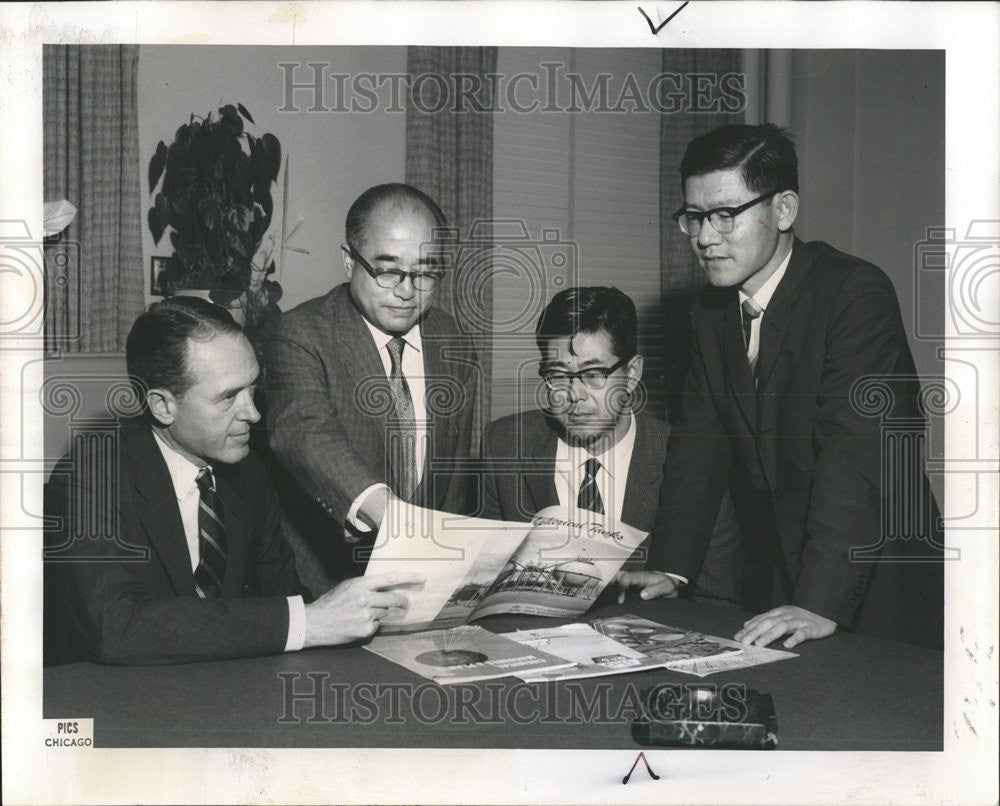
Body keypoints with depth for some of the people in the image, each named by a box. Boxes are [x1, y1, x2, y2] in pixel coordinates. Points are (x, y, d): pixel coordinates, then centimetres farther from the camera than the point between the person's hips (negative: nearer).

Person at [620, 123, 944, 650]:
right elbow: (700, 440, 3)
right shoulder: (711, 310, 5)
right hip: (771, 583, 6)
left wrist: (821, 605, -34)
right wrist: (669, 568, -9)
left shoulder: (857, 292, -18)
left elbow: (857, 454, -27)